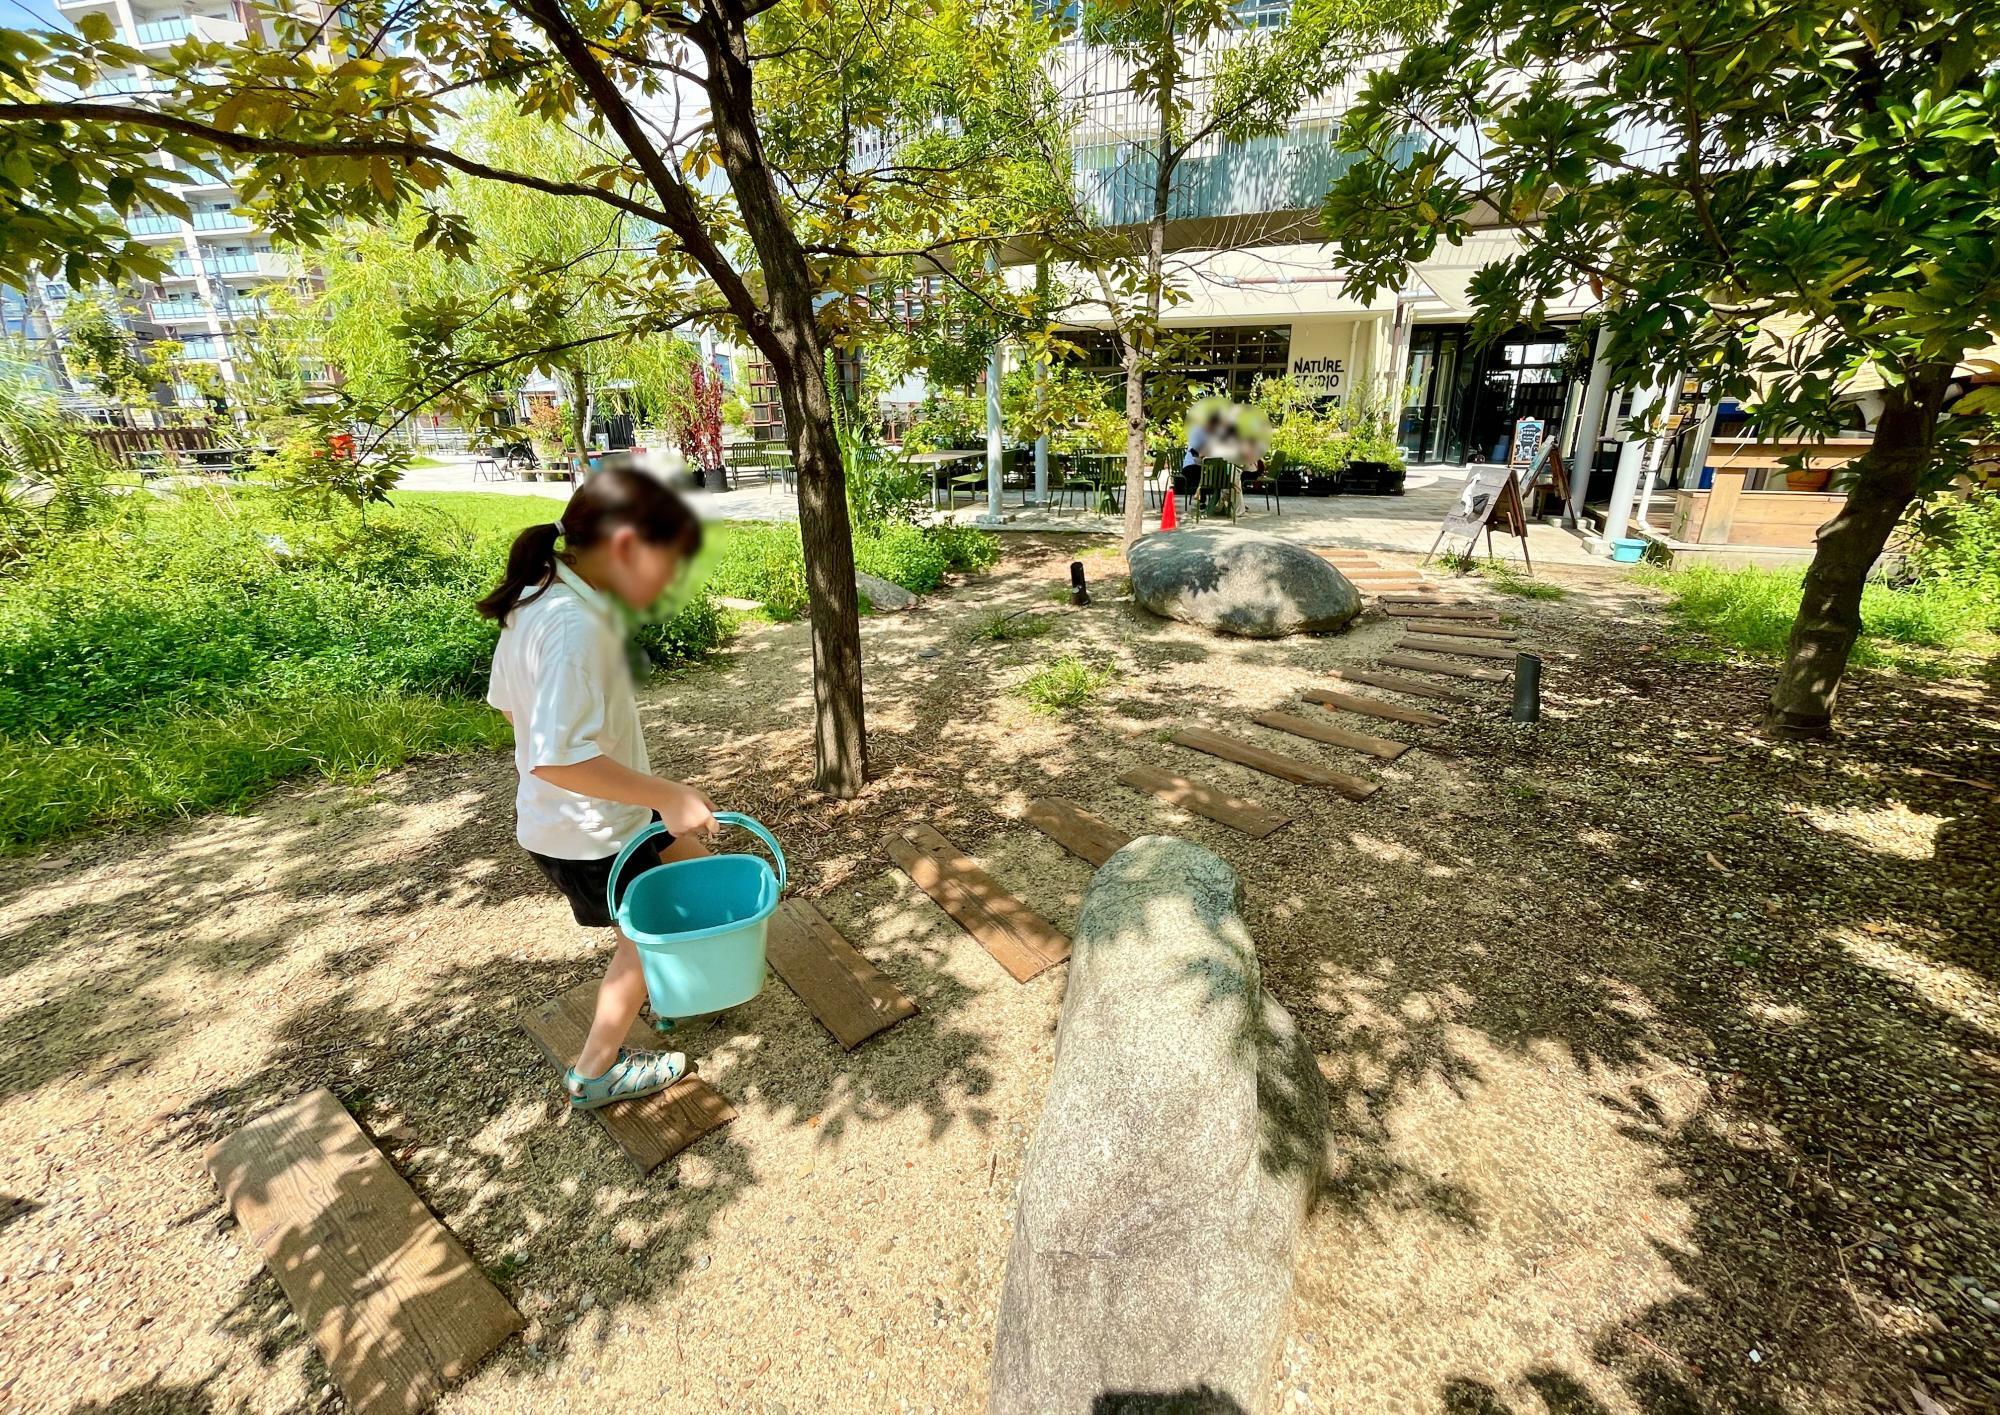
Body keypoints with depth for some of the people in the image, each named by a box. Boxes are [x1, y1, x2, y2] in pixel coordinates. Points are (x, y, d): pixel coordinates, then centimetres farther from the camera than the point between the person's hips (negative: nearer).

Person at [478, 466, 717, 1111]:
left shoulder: (538, 600, -2)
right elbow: (558, 759, -37)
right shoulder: (577, 627, -32)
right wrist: (670, 796, -30)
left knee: (693, 869, 24)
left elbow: (509, 701, 9)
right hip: (592, 833, -9)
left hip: (557, 816, 9)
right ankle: (595, 1073, 35)